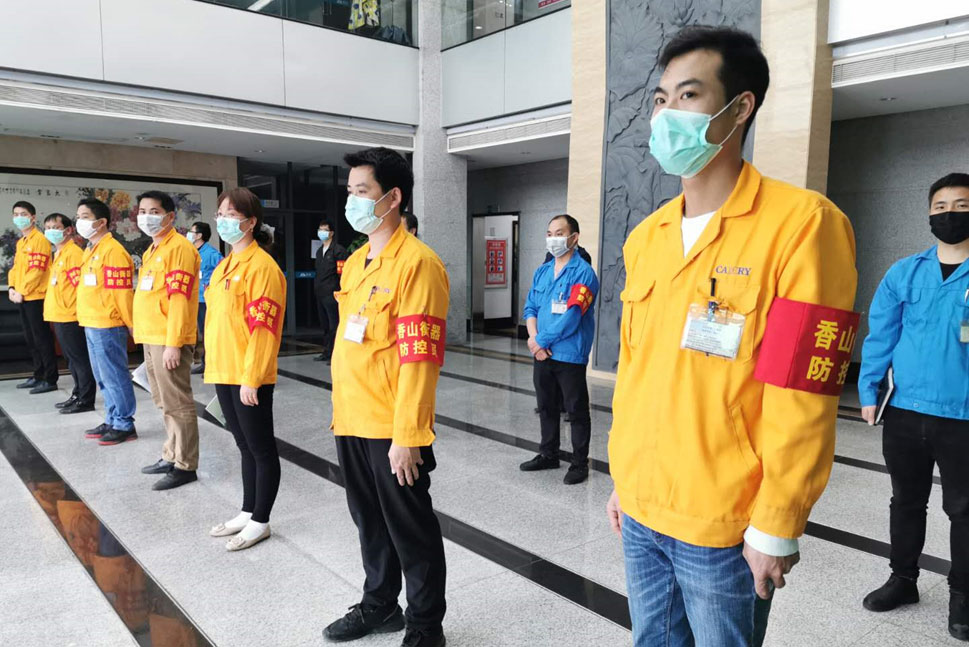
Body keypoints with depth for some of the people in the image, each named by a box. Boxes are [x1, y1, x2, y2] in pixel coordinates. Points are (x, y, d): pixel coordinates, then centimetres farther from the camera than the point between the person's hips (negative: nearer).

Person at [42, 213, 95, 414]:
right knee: (72, 359, 16)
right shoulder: (58, 253, 17)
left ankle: (85, 401, 4)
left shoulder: (73, 252, -13)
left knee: (80, 359, -2)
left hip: (70, 317, -10)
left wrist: (71, 309, -16)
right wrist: (53, 307, 21)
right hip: (59, 316, 10)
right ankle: (77, 395, 26)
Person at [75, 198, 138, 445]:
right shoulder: (90, 250, 15)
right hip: (91, 324, 10)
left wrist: (131, 325, -16)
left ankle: (124, 425, 8)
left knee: (114, 376, -2)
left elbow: (122, 292, -17)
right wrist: (86, 319, 21)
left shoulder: (112, 251, -15)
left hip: (107, 327, -10)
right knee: (103, 378, 16)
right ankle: (112, 421, 26)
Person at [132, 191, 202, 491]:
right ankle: (171, 456, 28)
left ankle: (186, 466, 5)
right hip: (151, 338, 10)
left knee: (177, 404, -3)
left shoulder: (179, 248, -13)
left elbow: (179, 299, -19)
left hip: (168, 340, -10)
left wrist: (173, 343, -22)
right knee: (164, 402, 17)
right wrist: (144, 333, 19)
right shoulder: (152, 250, 17)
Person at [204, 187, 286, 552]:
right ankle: (248, 512, 31)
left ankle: (260, 521, 16)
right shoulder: (224, 266, 13)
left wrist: (251, 378, -20)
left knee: (261, 448, 4)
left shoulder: (262, 266, -14)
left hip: (249, 377, -9)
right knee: (245, 446, 18)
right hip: (222, 372, 9)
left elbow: (263, 328, -19)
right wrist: (215, 365, 17)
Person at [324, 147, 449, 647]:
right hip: (350, 423, 8)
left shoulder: (416, 262, -15)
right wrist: (340, 409, 17)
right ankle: (379, 606, 41)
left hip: (391, 431, -8)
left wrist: (407, 436, -20)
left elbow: (418, 358, -20)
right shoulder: (355, 261, 12)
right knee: (370, 523, 22)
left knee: (411, 531, 8)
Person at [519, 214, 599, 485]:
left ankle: (580, 463, 16)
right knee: (546, 406, 18)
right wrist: (534, 339, -8)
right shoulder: (542, 271, 11)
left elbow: (571, 317, -19)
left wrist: (540, 341, -12)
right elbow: (530, 308, 10)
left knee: (576, 410, 4)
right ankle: (548, 455, 33)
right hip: (542, 353, 7)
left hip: (569, 354, -7)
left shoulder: (583, 273, -12)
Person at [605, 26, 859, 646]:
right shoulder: (646, 236, 7)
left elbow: (800, 402, -15)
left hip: (723, 529, -6)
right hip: (640, 510, 6)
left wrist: (776, 530, -13)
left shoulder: (802, 222, -13)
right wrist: (625, 479, 13)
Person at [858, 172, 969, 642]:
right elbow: (880, 336, 4)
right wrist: (868, 391, -3)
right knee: (906, 501, 16)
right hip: (904, 413, 2)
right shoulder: (904, 273, 5)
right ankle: (903, 578, 33)